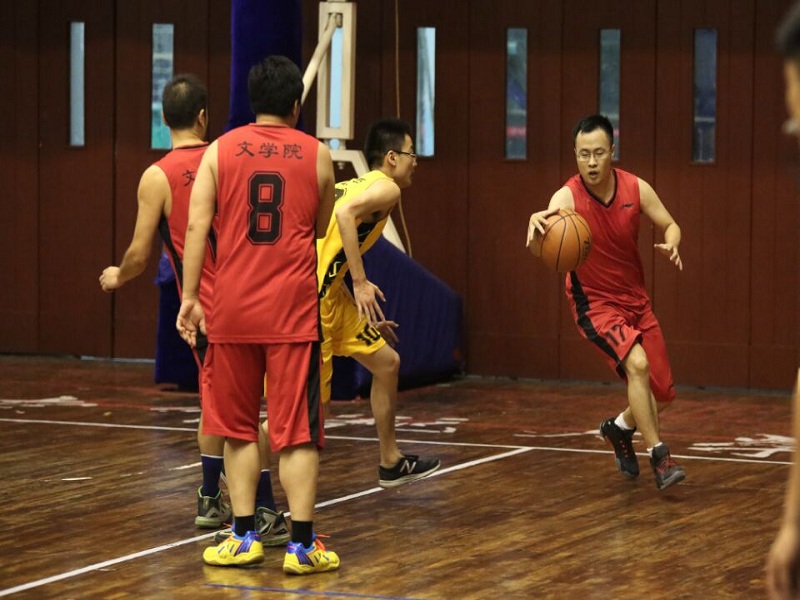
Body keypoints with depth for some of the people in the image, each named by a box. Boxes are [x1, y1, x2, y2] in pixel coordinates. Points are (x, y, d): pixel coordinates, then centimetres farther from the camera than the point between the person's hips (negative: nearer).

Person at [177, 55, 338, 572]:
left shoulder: (220, 150, 3)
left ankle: (244, 538, 12)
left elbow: (196, 227, -5)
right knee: (297, 431, 1)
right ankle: (302, 545, -2)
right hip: (293, 311, -1)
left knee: (238, 427, 12)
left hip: (233, 310, 1)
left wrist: (190, 297, -2)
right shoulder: (317, 155, 3)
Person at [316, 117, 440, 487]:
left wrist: (366, 315, 27)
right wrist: (361, 281, -23)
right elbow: (345, 213, -25)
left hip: (331, 293, 10)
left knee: (387, 363, 18)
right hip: (311, 294, -10)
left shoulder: (357, 185, 23)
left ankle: (391, 464, 28)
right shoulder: (386, 187, -4)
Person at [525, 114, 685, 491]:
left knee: (662, 393, 8)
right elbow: (540, 251, -39)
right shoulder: (567, 198, -23)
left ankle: (620, 429, 39)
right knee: (637, 364, -29)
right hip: (594, 302, -5)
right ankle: (658, 456, -19)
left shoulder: (636, 188, -11)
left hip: (635, 299, 5)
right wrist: (537, 231, -64)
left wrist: (671, 245, -23)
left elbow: (670, 226, 1)